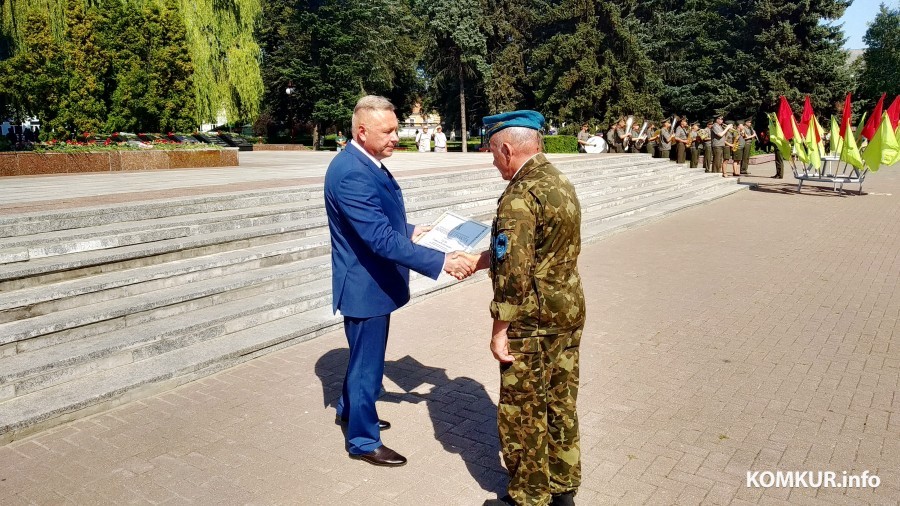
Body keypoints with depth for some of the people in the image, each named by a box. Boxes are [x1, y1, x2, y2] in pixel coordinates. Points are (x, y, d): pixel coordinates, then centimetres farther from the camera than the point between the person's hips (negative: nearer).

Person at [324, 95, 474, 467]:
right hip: (365, 284, -10)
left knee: (366, 355, 26)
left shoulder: (366, 162, 4)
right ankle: (363, 441, 25)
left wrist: (411, 230, 5)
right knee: (367, 363, 6)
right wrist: (441, 261, -33)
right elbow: (382, 240, -33)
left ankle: (349, 409, 48)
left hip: (373, 281, 10)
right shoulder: (351, 174, -28)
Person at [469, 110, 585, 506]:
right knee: (561, 403, 19)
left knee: (523, 414, 8)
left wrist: (499, 331, -15)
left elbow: (513, 272, -24)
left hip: (533, 324, -9)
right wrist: (477, 261, 19)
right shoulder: (561, 182, 8)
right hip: (570, 313, 9)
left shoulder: (520, 196, -21)